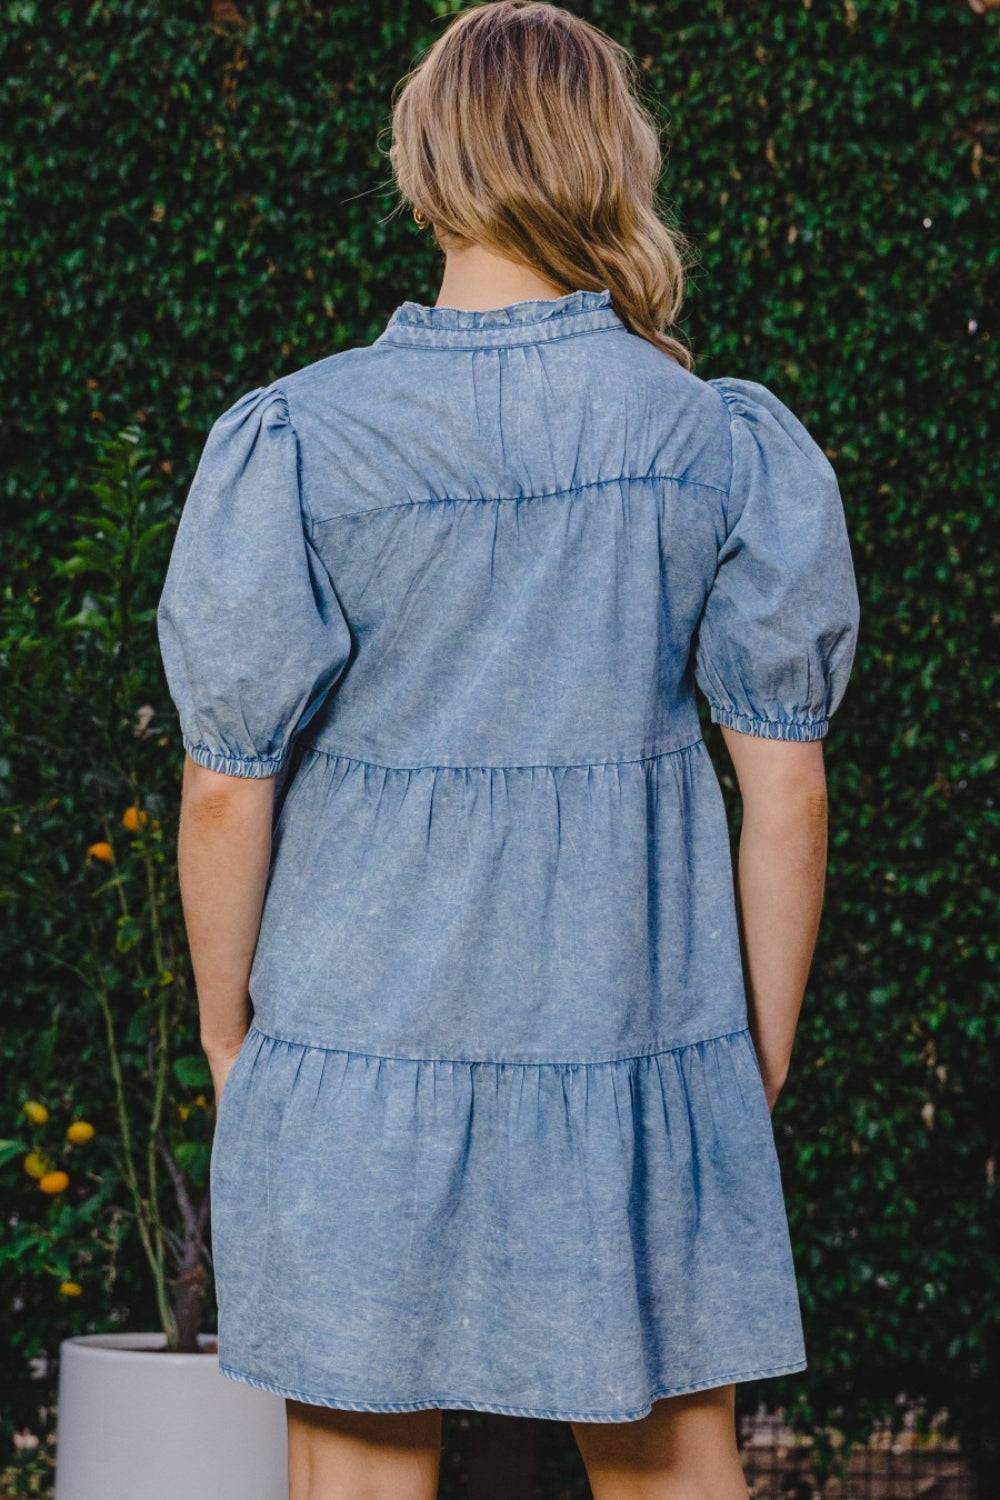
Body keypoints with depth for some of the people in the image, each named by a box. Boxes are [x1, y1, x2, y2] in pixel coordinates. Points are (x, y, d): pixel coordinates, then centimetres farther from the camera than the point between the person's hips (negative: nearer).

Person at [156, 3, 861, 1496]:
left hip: (367, 1043, -1)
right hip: (640, 1041, 2)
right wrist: (760, 1065, 9)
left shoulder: (293, 442, -8)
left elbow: (226, 783, -6)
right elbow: (787, 787, -2)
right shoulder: (724, 446, -3)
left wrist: (230, 1038, 8)